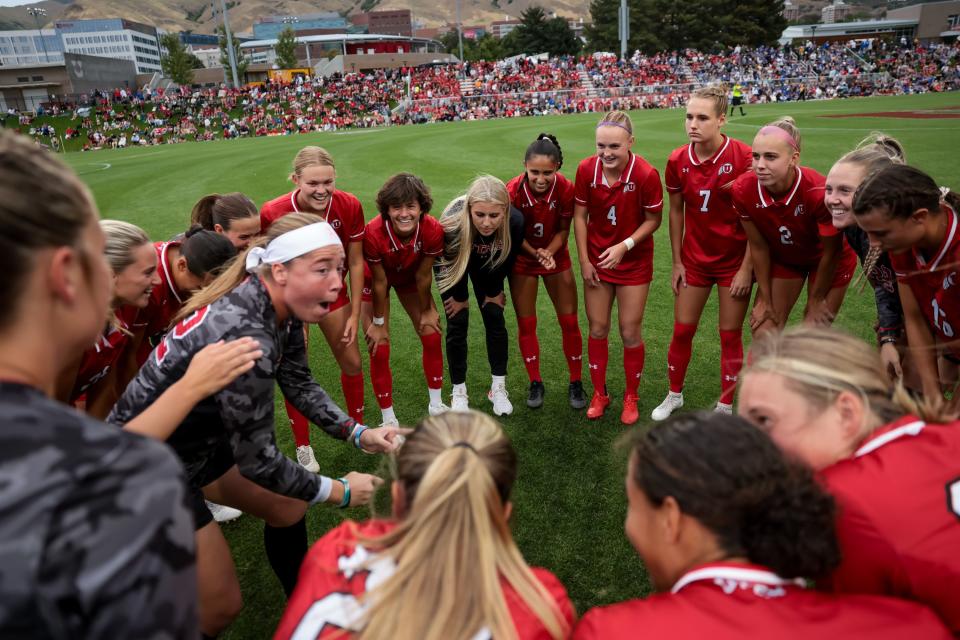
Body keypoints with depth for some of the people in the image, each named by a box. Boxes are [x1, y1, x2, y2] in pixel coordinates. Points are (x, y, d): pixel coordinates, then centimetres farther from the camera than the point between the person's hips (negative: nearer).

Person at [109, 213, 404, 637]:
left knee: (288, 508, 17)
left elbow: (298, 384, 4)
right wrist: (338, 491, -15)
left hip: (204, 439, 8)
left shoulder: (281, 309, -10)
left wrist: (359, 434, -7)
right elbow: (257, 460, -28)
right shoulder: (245, 336, -36)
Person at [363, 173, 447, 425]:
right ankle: (389, 419, 13)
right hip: (375, 278, -2)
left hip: (410, 277, 3)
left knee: (432, 336, 1)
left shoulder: (433, 230, -33)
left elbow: (423, 276, -17)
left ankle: (436, 405, 22)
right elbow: (379, 282, -25)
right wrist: (378, 322, -13)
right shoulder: (374, 233, -39)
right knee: (379, 349, -5)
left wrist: (426, 311, -5)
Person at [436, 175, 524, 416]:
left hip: (488, 265, 2)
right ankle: (459, 391, 12)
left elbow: (506, 260, -14)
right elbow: (450, 263, -22)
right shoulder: (453, 222, -43)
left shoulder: (515, 222, -37)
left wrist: (494, 291, -2)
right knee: (457, 323, -3)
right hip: (453, 264, -2)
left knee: (495, 319, 2)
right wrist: (460, 297, -8)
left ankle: (499, 387, 17)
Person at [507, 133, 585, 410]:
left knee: (569, 322, 3)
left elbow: (563, 230, -9)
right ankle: (536, 383, 22)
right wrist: (536, 253, -27)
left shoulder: (566, 189, -23)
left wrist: (549, 252, -26)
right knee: (526, 324, 5)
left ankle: (575, 383, 20)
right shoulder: (513, 191, -25)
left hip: (556, 256, 1)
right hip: (522, 261, 0)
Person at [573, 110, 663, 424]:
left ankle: (631, 397, 26)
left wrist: (624, 246, -22)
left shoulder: (646, 174, -22)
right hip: (597, 260, 2)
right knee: (597, 329, 9)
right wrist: (584, 260, -5)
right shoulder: (586, 169, -14)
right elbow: (580, 216, -3)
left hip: (634, 263, -2)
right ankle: (599, 393, 28)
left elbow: (653, 220, -10)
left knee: (630, 332, 5)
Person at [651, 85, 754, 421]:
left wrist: (747, 268, -13)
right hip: (694, 258, 3)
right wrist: (677, 262, 4)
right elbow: (676, 211, 5)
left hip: (734, 260, -3)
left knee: (730, 335, 6)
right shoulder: (677, 161, -6)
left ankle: (726, 405, 23)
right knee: (682, 330, 10)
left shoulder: (744, 157, -16)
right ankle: (674, 395, 30)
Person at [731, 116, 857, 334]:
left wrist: (816, 300, -7)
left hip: (829, 262, -3)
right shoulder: (743, 189, -26)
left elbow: (831, 253, -19)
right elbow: (758, 246, -12)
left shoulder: (819, 192, -35)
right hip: (782, 257, 3)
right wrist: (765, 300, -5)